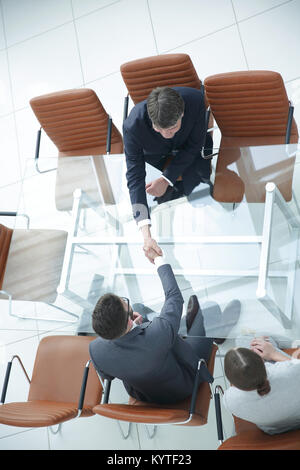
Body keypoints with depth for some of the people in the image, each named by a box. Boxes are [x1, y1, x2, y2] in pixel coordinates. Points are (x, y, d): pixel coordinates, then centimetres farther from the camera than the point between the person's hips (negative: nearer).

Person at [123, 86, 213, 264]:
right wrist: (146, 235, -49)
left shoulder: (195, 99, -38)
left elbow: (195, 145, -22)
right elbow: (135, 178, -40)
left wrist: (167, 178, -30)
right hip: (156, 155, 0)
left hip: (190, 148, 1)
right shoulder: (133, 126, -41)